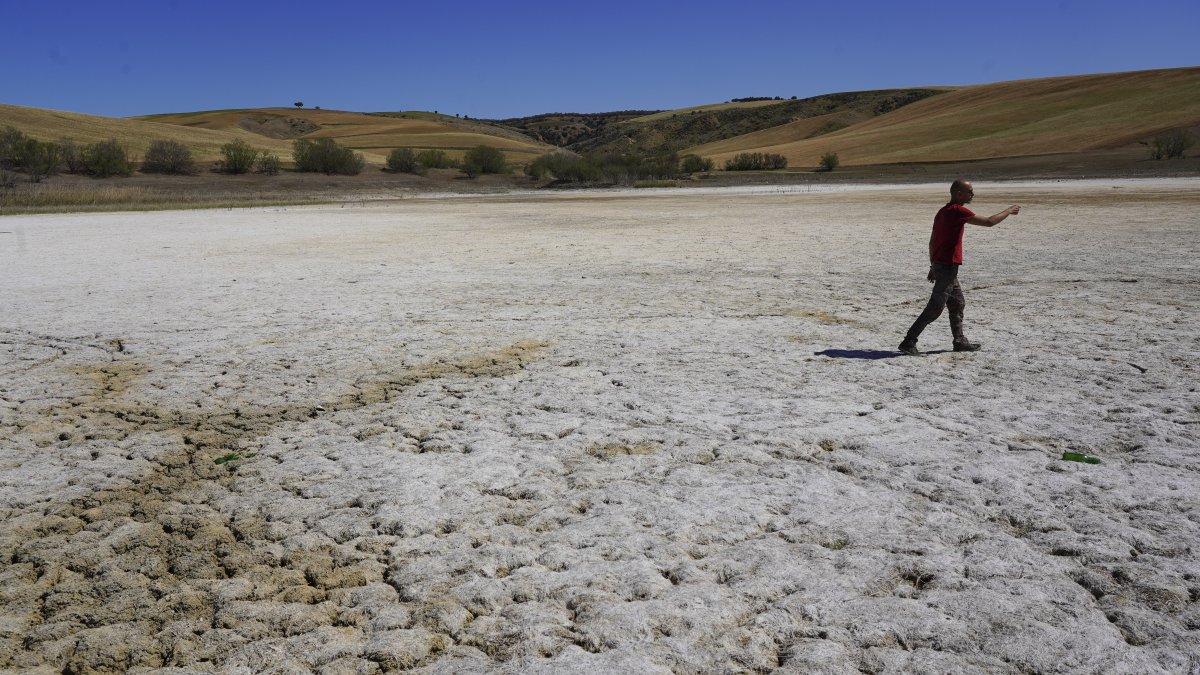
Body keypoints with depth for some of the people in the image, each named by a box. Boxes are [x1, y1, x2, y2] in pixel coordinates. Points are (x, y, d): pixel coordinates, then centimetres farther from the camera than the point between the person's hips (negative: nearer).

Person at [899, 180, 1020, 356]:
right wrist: (1009, 211, 2)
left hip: (939, 264, 10)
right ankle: (908, 343, -10)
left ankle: (960, 341, 26)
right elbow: (989, 222, -13)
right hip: (948, 266, -10)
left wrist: (933, 266, 21)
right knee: (935, 308, -9)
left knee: (958, 304, 18)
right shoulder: (958, 211, -14)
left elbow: (932, 241, 18)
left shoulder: (943, 212, 14)